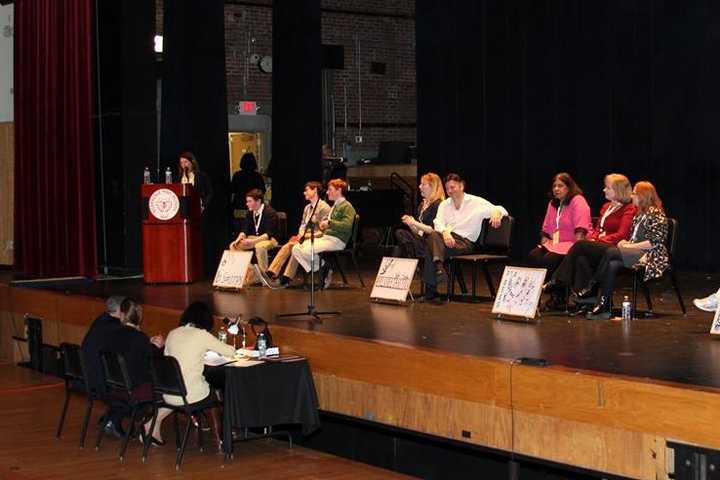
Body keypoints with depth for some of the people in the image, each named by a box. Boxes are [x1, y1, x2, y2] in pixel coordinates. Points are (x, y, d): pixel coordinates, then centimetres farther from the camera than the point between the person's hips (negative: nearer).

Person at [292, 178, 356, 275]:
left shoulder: (347, 207, -5)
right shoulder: (334, 206, 26)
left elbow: (347, 226, -21)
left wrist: (330, 223, -26)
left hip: (337, 241, -10)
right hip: (325, 237, 10)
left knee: (307, 251, -28)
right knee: (296, 249, -7)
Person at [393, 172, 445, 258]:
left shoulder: (438, 205, -7)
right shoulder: (422, 205, 20)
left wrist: (415, 223, -14)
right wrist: (410, 224, 1)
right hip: (420, 240, 8)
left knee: (401, 234, -26)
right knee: (399, 233, -18)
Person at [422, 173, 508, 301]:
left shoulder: (476, 202, 7)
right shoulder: (444, 204, 19)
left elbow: (499, 209, -2)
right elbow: (438, 222, 1)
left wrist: (497, 212, -28)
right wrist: (445, 232, -22)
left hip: (465, 242, -4)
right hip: (447, 238, 4)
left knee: (431, 247, -31)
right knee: (433, 235, -34)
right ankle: (438, 265, -50)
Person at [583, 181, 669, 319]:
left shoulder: (656, 213, -7)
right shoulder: (640, 214, 21)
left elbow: (655, 242, -15)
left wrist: (630, 246, -15)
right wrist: (626, 243, 3)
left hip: (652, 257, -8)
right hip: (637, 252, 8)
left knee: (610, 252, -27)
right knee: (612, 265, -25)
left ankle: (590, 286, -19)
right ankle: (604, 307, -33)